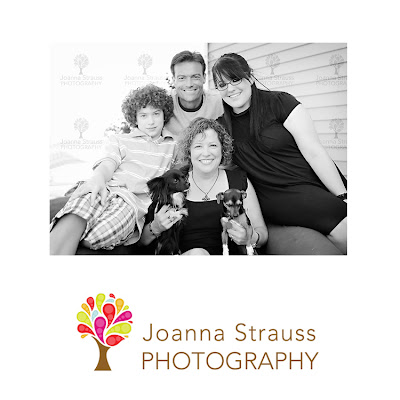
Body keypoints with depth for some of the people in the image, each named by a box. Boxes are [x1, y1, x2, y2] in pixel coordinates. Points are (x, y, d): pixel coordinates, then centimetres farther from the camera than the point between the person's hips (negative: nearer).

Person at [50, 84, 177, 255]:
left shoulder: (174, 146, 28)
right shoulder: (118, 140, 27)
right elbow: (108, 163, 7)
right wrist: (98, 178, -17)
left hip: (134, 201, 0)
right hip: (104, 188, 1)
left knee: (90, 239, -34)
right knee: (73, 221, -36)